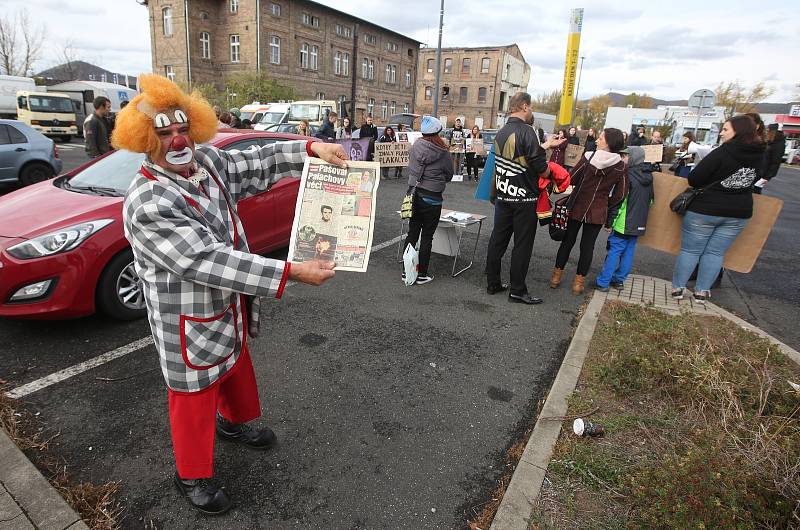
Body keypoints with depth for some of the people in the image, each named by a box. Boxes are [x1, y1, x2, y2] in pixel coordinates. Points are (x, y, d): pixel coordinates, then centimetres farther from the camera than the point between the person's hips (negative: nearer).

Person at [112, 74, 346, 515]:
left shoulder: (207, 162, -5)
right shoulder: (148, 205, -30)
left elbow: (258, 163, 0)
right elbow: (208, 262, -37)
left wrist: (311, 148, -18)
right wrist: (292, 273, -40)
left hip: (230, 306, 8)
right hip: (190, 323, -8)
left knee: (236, 367, 29)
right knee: (195, 397, 12)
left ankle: (234, 422, 58)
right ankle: (192, 477, 37)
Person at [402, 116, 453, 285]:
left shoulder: (415, 146, 0)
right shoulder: (442, 152, -11)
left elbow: (411, 168, 10)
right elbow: (449, 175, 2)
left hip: (413, 193, 4)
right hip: (432, 197, -4)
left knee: (412, 233, 12)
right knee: (427, 236, 5)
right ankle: (422, 274, 13)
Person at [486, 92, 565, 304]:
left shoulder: (502, 132, 9)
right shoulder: (526, 131, -16)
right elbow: (541, 168, -19)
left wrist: (547, 144, 24)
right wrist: (548, 171, 3)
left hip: (502, 196, 8)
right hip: (523, 199, -7)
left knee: (498, 240, 12)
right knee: (522, 245, 1)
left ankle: (493, 283, 20)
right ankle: (517, 291, 8)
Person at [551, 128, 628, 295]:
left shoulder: (588, 157, -13)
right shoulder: (620, 166, -7)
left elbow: (572, 179, -7)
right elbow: (620, 194, -4)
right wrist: (605, 204, 8)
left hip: (577, 207, -1)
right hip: (598, 212, 1)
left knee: (567, 242, 13)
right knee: (587, 246, 10)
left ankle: (556, 276, 21)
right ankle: (579, 282, 15)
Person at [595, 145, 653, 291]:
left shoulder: (628, 175, -14)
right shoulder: (649, 176, 9)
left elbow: (618, 202, -15)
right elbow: (650, 200, 19)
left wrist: (609, 222, -11)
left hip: (624, 223, -7)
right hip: (640, 224, 7)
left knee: (614, 251, -4)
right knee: (629, 251, 12)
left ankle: (603, 282, -1)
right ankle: (619, 280, 19)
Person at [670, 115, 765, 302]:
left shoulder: (722, 153, -18)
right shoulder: (759, 156, 2)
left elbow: (693, 180, -16)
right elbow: (752, 182, 17)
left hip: (704, 210, -5)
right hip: (738, 213, 5)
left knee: (690, 250, 6)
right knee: (715, 253, 12)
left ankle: (677, 288, 13)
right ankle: (702, 291, 16)